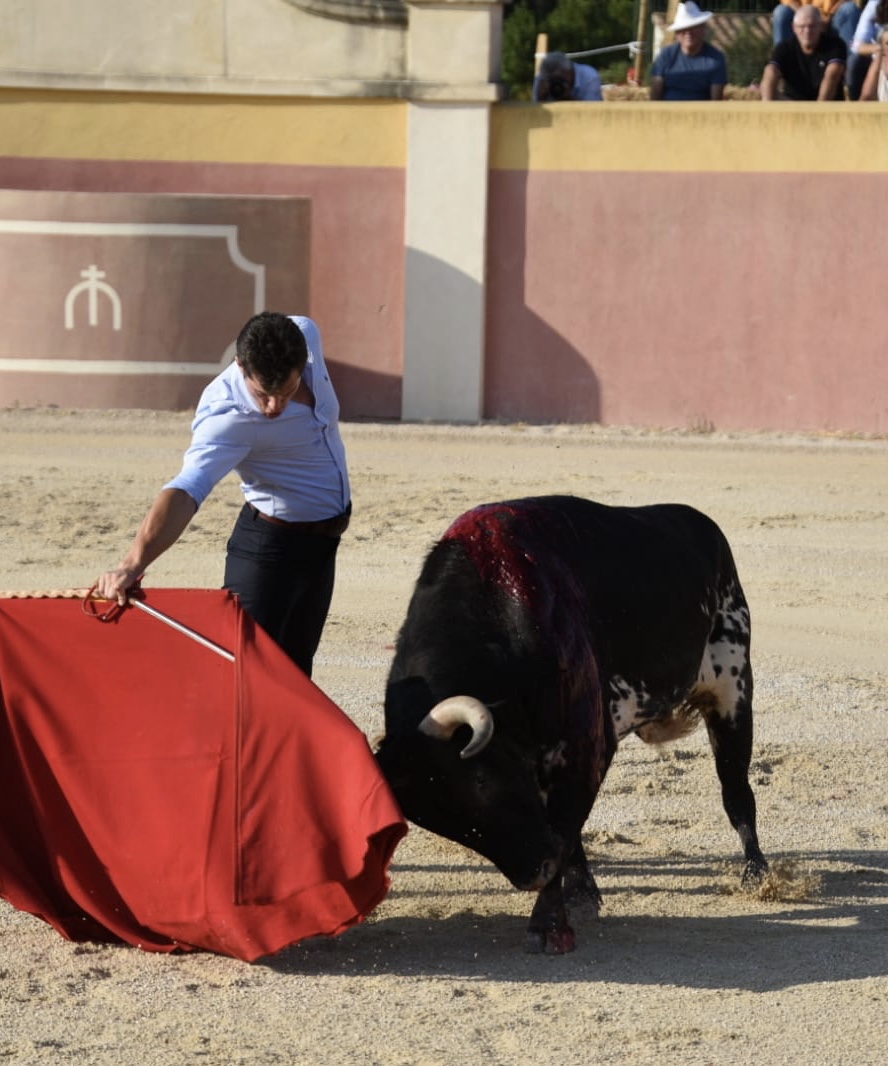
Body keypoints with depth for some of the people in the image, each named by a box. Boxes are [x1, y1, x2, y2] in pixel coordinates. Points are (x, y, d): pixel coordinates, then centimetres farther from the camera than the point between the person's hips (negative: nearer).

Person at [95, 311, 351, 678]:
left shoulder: (306, 336, -16)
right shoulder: (228, 417, -35)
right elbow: (186, 489, -49)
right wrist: (133, 563, -63)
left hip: (323, 541, 7)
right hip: (271, 546, -7)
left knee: (294, 669, 13)